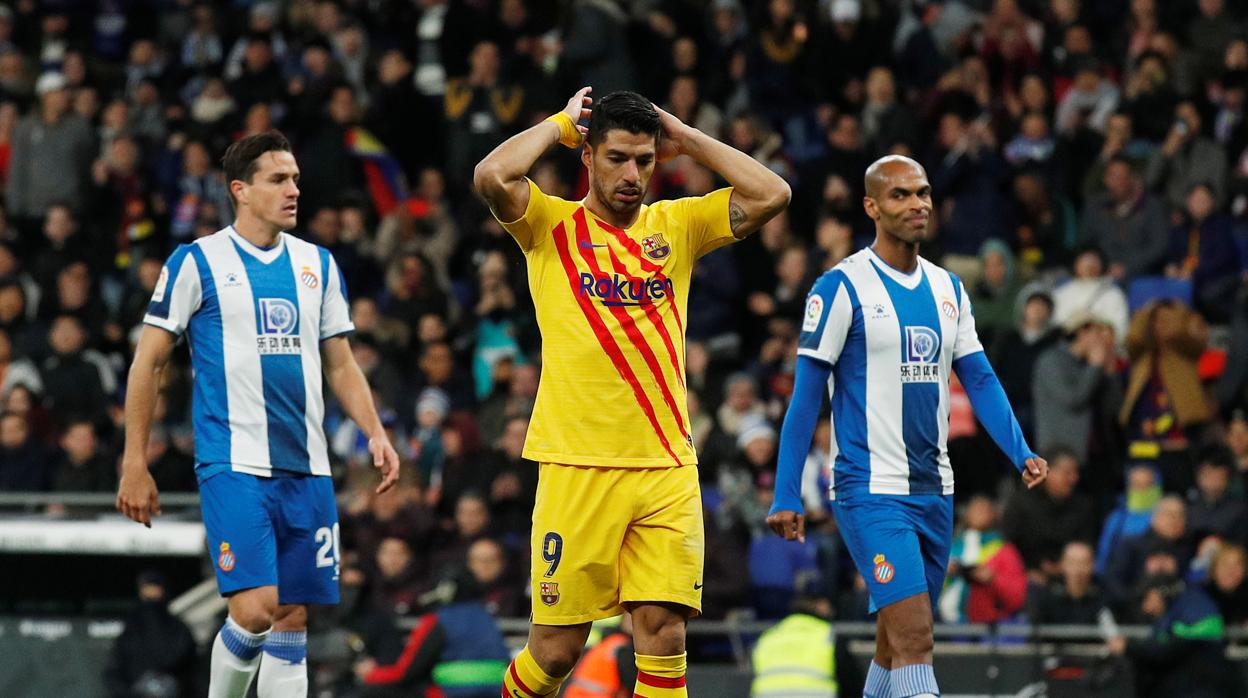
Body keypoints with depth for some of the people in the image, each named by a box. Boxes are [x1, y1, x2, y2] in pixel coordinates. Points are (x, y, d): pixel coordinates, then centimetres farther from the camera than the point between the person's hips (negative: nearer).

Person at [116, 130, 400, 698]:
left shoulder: (318, 264, 14)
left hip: (305, 469, 5)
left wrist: (375, 433, 4)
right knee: (255, 608, -18)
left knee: (293, 617, 4)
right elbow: (149, 362, 1)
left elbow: (340, 364, 20)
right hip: (234, 465, -5)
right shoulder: (197, 262, -1)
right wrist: (134, 465, -3)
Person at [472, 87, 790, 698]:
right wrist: (560, 124, -1)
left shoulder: (675, 226, 11)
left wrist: (685, 138, 5)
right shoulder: (553, 226, 3)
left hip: (667, 469, 3)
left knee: (664, 632, -6)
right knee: (557, 648, 0)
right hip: (577, 467, -3)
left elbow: (771, 195, 2)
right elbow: (491, 177, -16)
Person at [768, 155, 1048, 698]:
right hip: (870, 490, -7)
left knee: (899, 640, 12)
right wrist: (786, 497, -10)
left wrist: (1021, 454, -5)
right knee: (913, 639, -17)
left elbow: (980, 381, 12)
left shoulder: (948, 289, 12)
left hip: (934, 490, 7)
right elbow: (805, 397, -7)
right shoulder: (843, 287, -7)